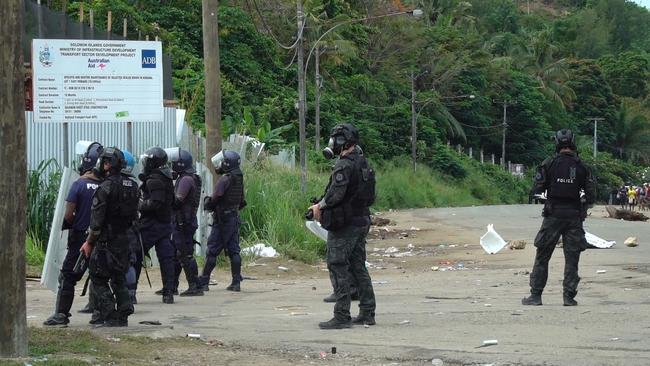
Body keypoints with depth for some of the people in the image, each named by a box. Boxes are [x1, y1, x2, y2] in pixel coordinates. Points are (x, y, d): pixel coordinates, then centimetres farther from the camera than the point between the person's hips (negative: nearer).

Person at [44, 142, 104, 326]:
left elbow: (68, 215, -13)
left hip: (80, 237, -3)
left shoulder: (79, 184, -12)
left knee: (68, 276, 2)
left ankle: (61, 314, -1)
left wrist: (73, 225, 8)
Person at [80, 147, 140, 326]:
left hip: (107, 241, -7)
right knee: (119, 278, 15)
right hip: (125, 240, 7)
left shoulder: (106, 187, -16)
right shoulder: (133, 186, 8)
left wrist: (89, 242, -7)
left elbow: (97, 219, -15)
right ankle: (123, 315, 14)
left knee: (99, 279, 0)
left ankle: (110, 316, -5)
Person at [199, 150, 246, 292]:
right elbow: (242, 202, 17)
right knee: (234, 251, 8)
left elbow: (215, 199, -20)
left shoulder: (224, 180, -16)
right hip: (234, 219, 8)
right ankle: (236, 282, 5)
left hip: (222, 220, -7)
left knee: (212, 251, -3)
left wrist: (206, 202, 0)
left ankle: (203, 282, -1)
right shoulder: (238, 179, 9)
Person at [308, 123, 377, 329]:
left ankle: (342, 316, -7)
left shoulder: (344, 166, -16)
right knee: (358, 268, 14)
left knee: (338, 268, -5)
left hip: (344, 226, -9)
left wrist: (320, 206, -9)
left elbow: (336, 194, -25)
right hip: (362, 222, 9)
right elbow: (370, 197, 17)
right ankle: (367, 313, 15)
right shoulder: (364, 164, 13)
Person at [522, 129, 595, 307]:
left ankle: (535, 295, 5)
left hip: (553, 214, -1)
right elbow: (591, 194, -1)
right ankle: (569, 297, 2)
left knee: (542, 257, 6)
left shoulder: (549, 163, -4)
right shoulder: (581, 167, 0)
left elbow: (538, 188, -3)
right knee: (572, 258, 6)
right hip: (574, 215, 1)